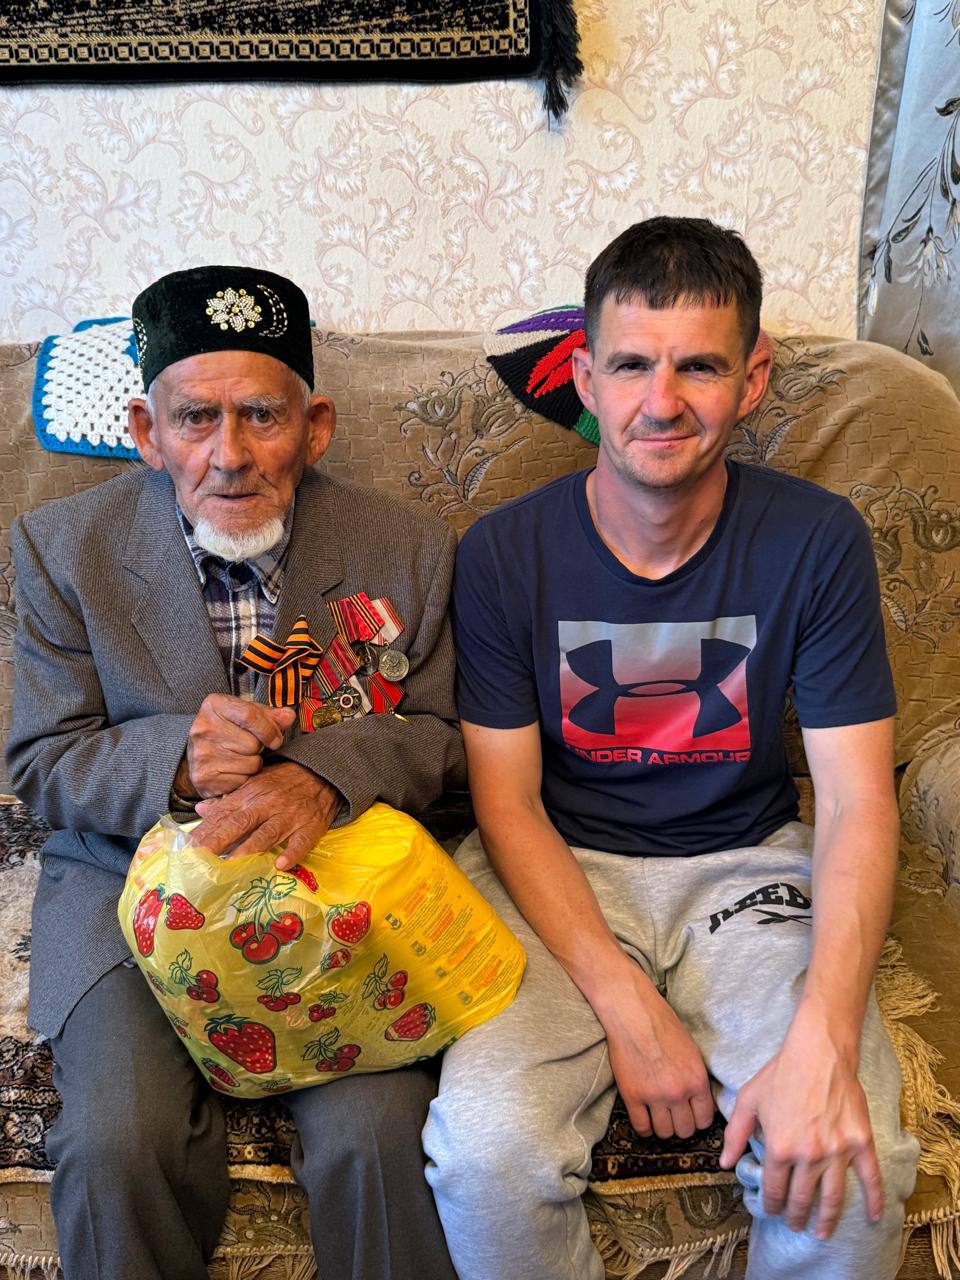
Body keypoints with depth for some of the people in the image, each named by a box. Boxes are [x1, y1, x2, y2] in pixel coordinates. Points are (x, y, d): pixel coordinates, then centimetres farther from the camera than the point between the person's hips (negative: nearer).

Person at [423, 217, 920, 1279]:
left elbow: (858, 806, -10)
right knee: (487, 1150, -25)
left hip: (748, 864, 1)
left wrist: (823, 1039, -24)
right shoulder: (504, 553, -8)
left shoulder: (816, 542, -7)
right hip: (558, 872, 0)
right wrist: (623, 1003, -19)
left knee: (847, 1171, -21)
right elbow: (508, 801, -7)